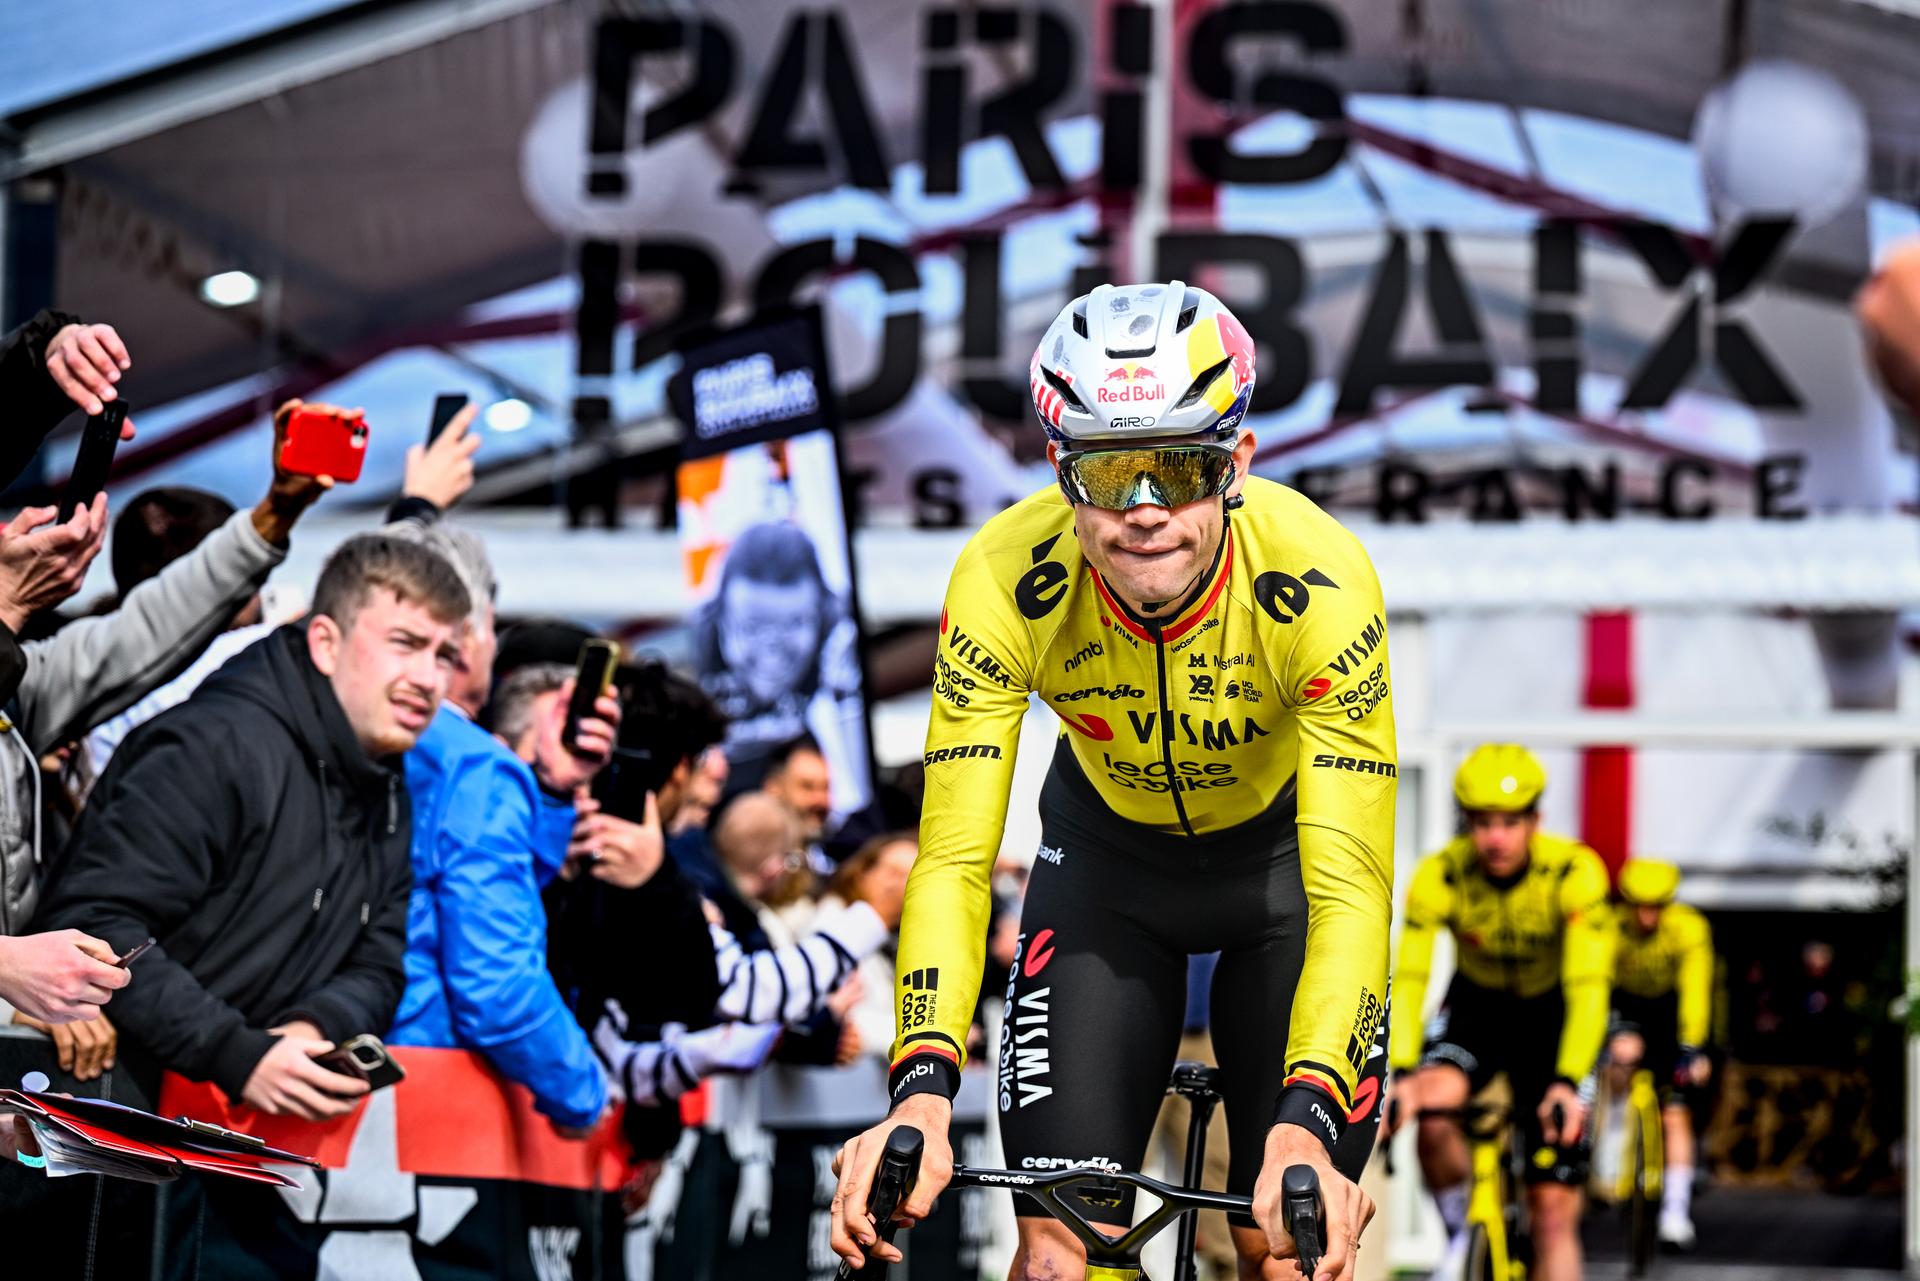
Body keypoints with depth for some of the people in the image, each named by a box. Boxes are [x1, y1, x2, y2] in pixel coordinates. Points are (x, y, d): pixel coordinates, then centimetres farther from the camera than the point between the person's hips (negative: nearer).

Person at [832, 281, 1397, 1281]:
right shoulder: (1004, 580, -31)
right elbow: (953, 861, -31)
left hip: (1287, 849, -1)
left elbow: (1350, 889, -38)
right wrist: (923, 1092, -47)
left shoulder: (1319, 581, -35)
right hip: (1108, 850, 1)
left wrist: (1305, 1122, -52)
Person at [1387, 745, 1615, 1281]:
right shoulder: (1439, 875, -24)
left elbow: (1588, 987, -35)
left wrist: (1568, 1084, -48)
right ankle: (1459, 1235, -5)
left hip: (1553, 1017, -1)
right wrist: (1402, 1073, -47)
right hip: (1476, 1007, 1)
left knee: (1554, 1213, -7)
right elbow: (1408, 979, -31)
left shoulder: (1574, 871, -28)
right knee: (1432, 1109, -32)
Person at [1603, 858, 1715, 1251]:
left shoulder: (1690, 928, -29)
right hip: (1625, 1003, 1)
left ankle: (1676, 1213, -6)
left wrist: (1692, 1049, -40)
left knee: (1676, 1114, -9)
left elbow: (1695, 991, -33)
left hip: (1671, 1008, -1)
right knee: (1626, 1051, -31)